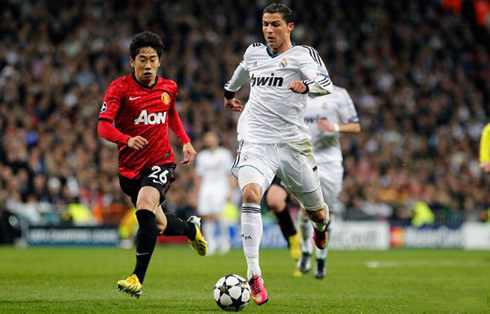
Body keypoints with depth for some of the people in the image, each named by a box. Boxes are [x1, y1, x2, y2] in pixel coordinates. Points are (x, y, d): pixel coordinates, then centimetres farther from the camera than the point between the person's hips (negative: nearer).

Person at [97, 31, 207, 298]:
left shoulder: (168, 87, 3)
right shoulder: (120, 87, -9)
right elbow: (103, 126, -18)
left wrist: (185, 141, 15)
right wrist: (127, 139, -36)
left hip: (161, 161, -1)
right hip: (130, 168, 1)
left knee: (145, 208, -29)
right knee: (159, 226, 15)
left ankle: (137, 278, -25)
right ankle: (191, 228, 51)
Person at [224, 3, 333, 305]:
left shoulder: (303, 54, -1)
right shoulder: (254, 53, 13)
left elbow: (326, 83, -17)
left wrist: (307, 85, -37)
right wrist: (229, 91, 51)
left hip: (292, 143, -1)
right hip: (256, 141, 1)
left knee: (317, 212, 10)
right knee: (250, 194, -28)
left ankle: (321, 226, 53)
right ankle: (254, 275, -30)